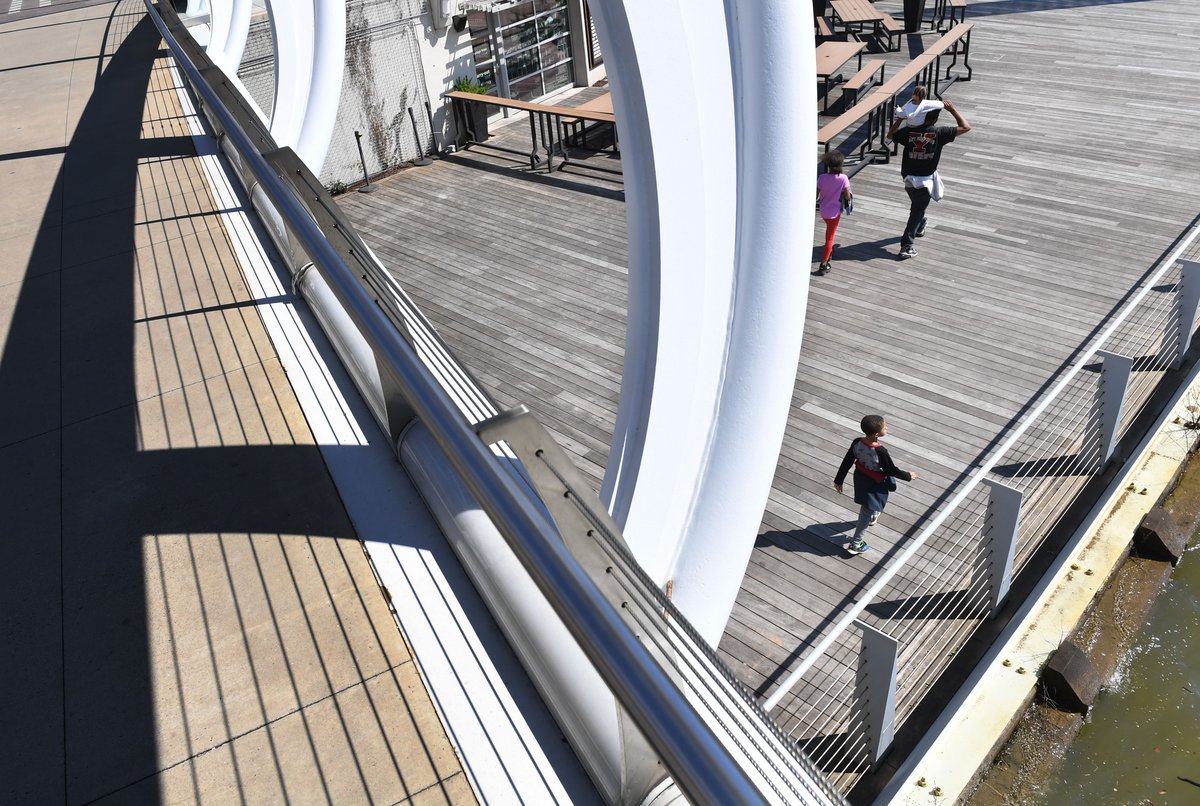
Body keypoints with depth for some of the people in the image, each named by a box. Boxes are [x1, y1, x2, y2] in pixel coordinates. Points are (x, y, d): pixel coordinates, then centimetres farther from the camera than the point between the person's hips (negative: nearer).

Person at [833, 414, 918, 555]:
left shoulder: (857, 443, -20)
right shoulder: (880, 451, -37)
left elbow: (846, 462, -8)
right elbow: (892, 470, -21)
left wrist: (838, 480, 5)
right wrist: (908, 476, -2)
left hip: (860, 480, 6)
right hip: (874, 486, -6)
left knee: (866, 505, 35)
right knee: (868, 514, 12)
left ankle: (871, 518, 65)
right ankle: (855, 544, 23)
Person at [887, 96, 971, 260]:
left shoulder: (909, 131, -7)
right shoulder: (939, 133, -14)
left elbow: (890, 135, 13)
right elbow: (965, 127, -6)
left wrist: (901, 118, 15)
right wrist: (953, 109, 1)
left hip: (909, 178, 4)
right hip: (926, 180, -3)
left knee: (916, 206, 28)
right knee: (917, 211, 2)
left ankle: (920, 225, 53)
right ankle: (906, 246, -5)